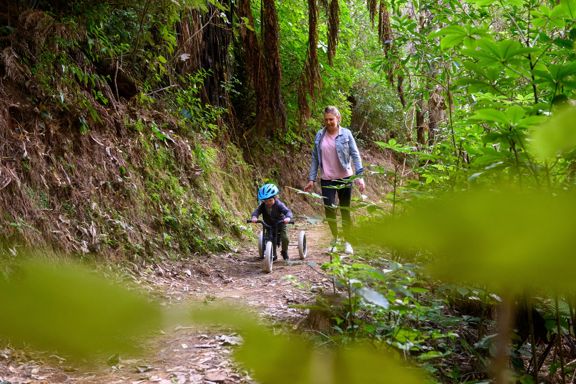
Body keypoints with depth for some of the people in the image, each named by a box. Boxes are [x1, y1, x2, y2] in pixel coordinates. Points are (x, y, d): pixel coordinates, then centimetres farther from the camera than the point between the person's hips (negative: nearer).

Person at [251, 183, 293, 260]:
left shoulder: (279, 205, -24)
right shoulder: (262, 206, -15)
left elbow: (287, 211, -34)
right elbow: (256, 211, -27)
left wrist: (288, 217, -57)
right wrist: (254, 217, -51)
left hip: (280, 224, -3)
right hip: (269, 225, 3)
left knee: (285, 238, -17)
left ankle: (284, 252, 12)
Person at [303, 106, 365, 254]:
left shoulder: (345, 134, -5)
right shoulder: (320, 136, 2)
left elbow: (355, 155, -6)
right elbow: (315, 158, 7)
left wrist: (359, 176, -14)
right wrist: (311, 179, 3)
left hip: (344, 178, -1)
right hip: (327, 179, 2)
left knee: (345, 210, 6)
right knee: (329, 209, -10)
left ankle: (347, 242, 21)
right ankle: (334, 237, 15)